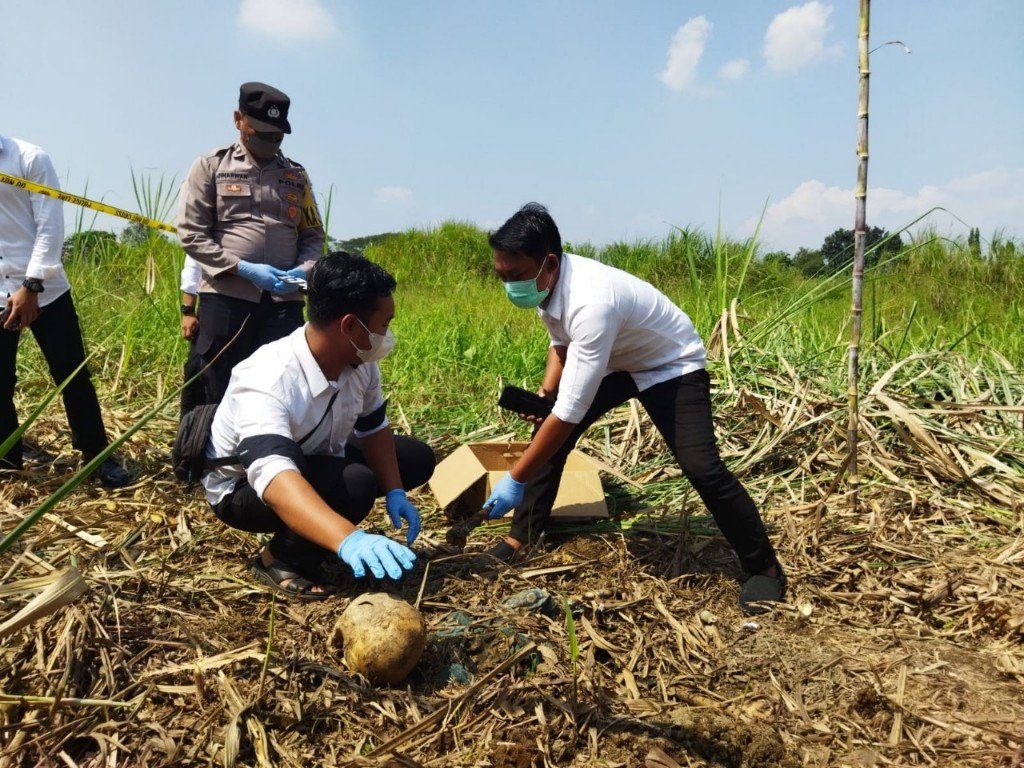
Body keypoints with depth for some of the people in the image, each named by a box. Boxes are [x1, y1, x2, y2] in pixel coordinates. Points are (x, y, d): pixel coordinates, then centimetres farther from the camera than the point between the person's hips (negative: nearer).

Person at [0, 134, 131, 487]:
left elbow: (50, 226, -6)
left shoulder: (28, 157, -1)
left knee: (72, 376, 1)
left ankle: (98, 455, 14)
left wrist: (31, 286, -12)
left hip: (43, 290, -3)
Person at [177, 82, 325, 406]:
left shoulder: (296, 175, 15)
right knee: (221, 397, 6)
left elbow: (313, 235, 18)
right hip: (225, 298, -2)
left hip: (285, 300, 2)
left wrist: (305, 269, -5)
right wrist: (244, 268, -13)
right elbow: (191, 234, 0)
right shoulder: (210, 167, 6)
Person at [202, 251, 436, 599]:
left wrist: (394, 492, -13)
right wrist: (348, 539, -67)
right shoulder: (266, 381, -38)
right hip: (244, 487, -8)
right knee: (355, 484, -34)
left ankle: (308, 538, 6)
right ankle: (279, 558, -7)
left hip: (313, 462, 8)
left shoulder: (360, 363, -17)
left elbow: (373, 428, 1)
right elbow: (275, 478, -53)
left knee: (418, 458, 0)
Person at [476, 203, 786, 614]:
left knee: (701, 467, -19)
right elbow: (562, 343, 8)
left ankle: (765, 567, 3)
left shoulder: (591, 302, -41)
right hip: (614, 361, 8)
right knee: (548, 431, -1)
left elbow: (572, 411, -41)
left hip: (671, 366, -8)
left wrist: (515, 479, -36)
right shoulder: (548, 282, -15)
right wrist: (545, 392, -10)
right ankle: (520, 539, 11)